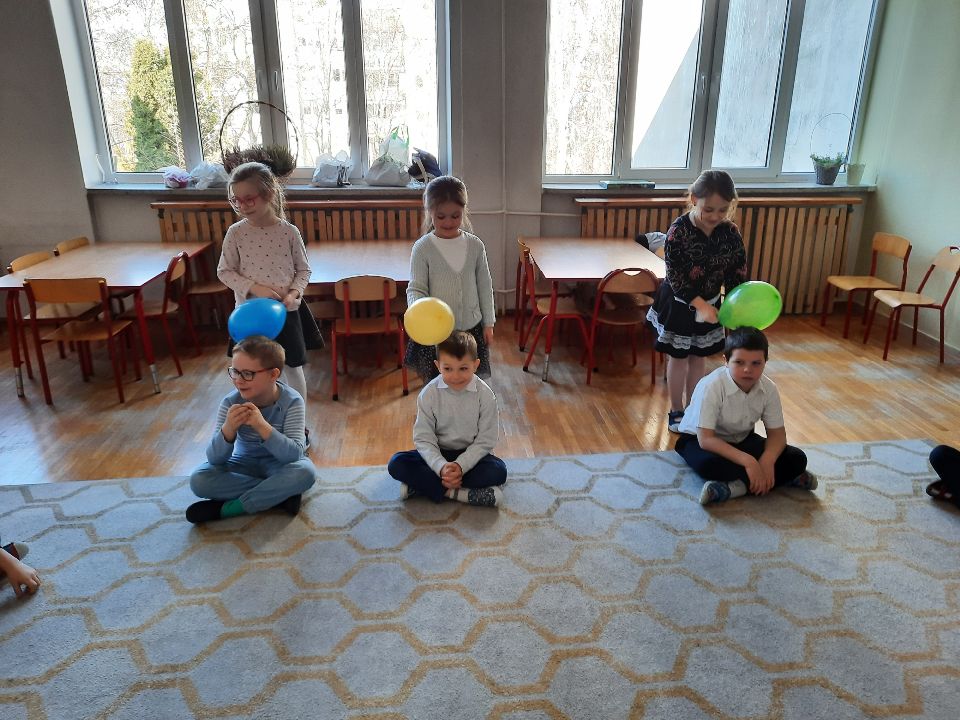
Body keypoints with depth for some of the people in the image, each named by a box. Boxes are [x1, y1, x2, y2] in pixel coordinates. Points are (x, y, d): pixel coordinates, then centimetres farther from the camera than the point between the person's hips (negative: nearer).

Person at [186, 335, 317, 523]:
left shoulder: (291, 401, -22)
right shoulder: (230, 402, -17)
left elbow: (294, 454, -32)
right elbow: (214, 459, -19)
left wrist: (262, 425, -44)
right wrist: (228, 429, -40)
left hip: (279, 465, -2)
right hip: (244, 464, 3)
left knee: (305, 472, -34)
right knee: (198, 480, -23)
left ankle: (226, 508, -22)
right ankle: (280, 493, -19)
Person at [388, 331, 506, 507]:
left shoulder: (485, 395, -15)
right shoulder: (429, 394, -14)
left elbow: (486, 440, -12)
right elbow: (423, 438, -14)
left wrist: (460, 466, -24)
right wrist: (442, 467, -29)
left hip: (470, 454, 0)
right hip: (437, 453, 0)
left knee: (498, 471, -30)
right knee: (396, 464, -23)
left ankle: (420, 484, -27)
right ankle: (462, 493, -28)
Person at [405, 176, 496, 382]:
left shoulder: (475, 245, -3)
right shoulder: (423, 248, -10)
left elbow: (485, 286, 5)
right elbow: (416, 288, -11)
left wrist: (488, 323, 7)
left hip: (471, 328, 2)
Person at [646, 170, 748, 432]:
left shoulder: (730, 233, -11)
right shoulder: (679, 231, -24)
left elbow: (737, 274, -5)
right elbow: (675, 276, -23)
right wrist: (699, 304, -31)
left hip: (709, 303, 4)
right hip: (679, 304, -4)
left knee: (699, 356, 16)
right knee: (679, 357, 8)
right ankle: (676, 411, 24)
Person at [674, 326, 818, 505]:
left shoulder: (769, 389, -14)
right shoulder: (711, 386, -30)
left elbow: (777, 433, -8)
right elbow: (705, 439, -33)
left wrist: (767, 460, -30)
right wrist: (747, 461, -41)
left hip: (741, 440, 5)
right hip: (697, 439, -5)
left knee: (797, 459, -13)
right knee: (707, 464, -40)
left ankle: (737, 487, -25)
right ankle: (787, 478, -25)